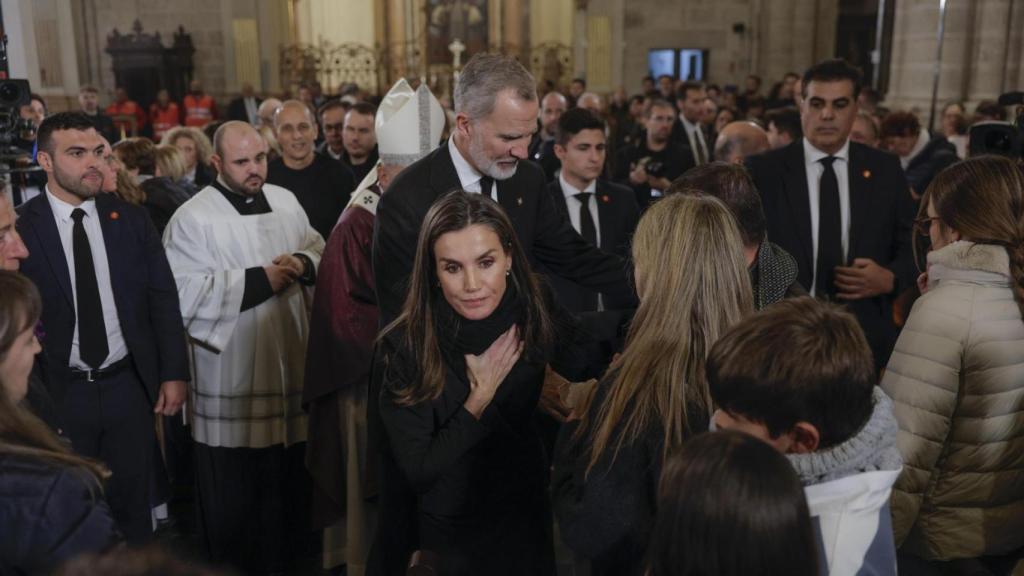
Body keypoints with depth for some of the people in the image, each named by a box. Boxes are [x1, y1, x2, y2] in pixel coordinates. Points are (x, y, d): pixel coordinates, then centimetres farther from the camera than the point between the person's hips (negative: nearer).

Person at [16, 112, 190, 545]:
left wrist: (173, 373, 0)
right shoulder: (20, 228, -10)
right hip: (59, 393, -2)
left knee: (133, 505, 17)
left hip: (129, 385, 2)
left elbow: (163, 299, 3)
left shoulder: (130, 219, 0)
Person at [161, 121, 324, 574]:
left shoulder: (285, 201, 8)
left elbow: (319, 250, 16)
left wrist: (302, 263, -8)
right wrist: (259, 280, -19)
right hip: (230, 375, -5)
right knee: (237, 485, 5)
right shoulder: (192, 218, -10)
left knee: (290, 474, 16)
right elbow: (183, 295, -18)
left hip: (289, 361, 5)